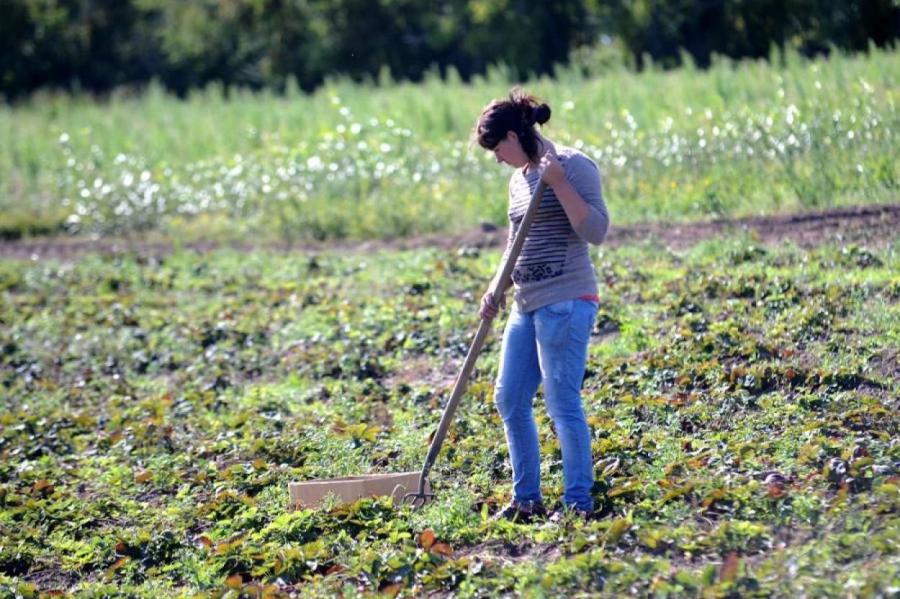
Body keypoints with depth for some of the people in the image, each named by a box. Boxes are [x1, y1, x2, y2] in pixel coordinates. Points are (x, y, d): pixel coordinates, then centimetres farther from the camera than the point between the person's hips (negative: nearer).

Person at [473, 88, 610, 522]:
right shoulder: (519, 178, 17)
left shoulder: (572, 165, -8)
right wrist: (497, 288, 11)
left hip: (565, 303, -9)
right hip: (527, 306, 9)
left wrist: (559, 183, -22)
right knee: (509, 400, 9)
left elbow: (596, 231, -17)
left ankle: (578, 503, -1)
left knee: (563, 403, -8)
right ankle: (526, 499, 18)